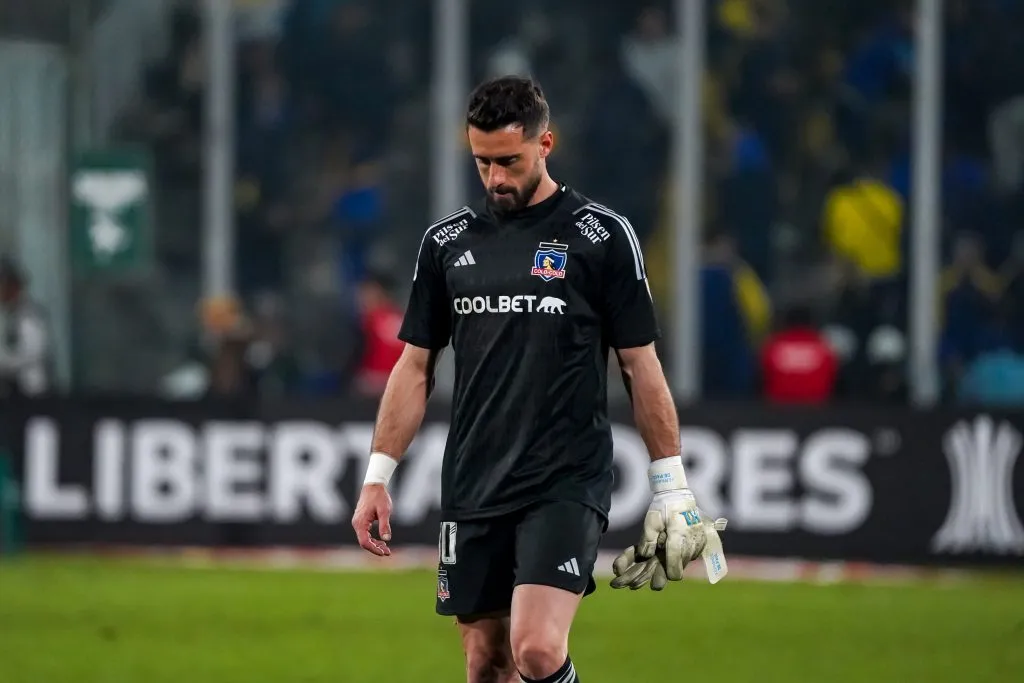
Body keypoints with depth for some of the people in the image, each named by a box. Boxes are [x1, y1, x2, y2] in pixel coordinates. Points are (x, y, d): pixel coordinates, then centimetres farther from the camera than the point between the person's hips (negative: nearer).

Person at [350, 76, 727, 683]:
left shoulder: (603, 235, -3)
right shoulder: (448, 241, 8)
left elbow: (642, 365, 1)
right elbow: (417, 366, 13)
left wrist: (672, 486, -1)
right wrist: (377, 477, 7)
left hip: (568, 484, -4)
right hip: (473, 490, 4)